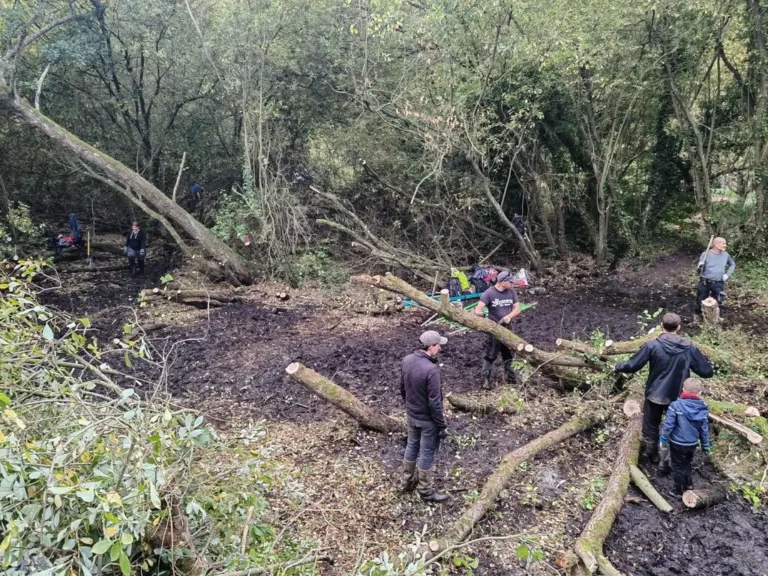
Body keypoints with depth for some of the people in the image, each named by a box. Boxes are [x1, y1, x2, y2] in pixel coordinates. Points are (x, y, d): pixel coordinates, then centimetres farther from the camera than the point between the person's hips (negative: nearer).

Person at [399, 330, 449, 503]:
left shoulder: (407, 360, -7)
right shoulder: (431, 370, -31)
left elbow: (402, 388, 7)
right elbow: (434, 403, -25)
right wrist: (442, 425, -13)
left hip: (410, 415, 7)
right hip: (427, 419, -7)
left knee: (412, 447, 24)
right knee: (427, 454, 9)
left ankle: (406, 482, 40)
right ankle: (426, 491, 26)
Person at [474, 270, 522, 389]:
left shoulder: (511, 292, -1)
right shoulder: (489, 292, -16)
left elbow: (517, 308, -1)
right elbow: (479, 307, -22)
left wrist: (508, 317, -17)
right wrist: (478, 312, -42)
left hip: (507, 327, 5)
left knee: (509, 353, 16)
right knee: (490, 354, 0)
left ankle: (509, 374, 33)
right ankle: (486, 378, 8)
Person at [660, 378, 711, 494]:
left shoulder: (676, 405, -22)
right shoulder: (703, 409, -9)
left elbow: (668, 425, -18)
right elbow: (704, 429, -1)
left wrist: (663, 439, -5)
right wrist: (705, 445, 12)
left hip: (677, 443, -4)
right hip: (692, 444, 4)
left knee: (678, 466, 12)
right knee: (687, 464, 27)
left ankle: (679, 490, 21)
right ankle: (688, 484, 40)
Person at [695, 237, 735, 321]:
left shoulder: (726, 255, 0)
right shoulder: (706, 254, -10)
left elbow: (733, 264, 20)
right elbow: (699, 271, -5)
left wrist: (727, 274, 6)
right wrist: (699, 267, -28)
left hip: (718, 284, 3)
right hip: (705, 283, -2)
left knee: (717, 302, 9)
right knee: (700, 301, 8)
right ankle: (698, 315, 30)